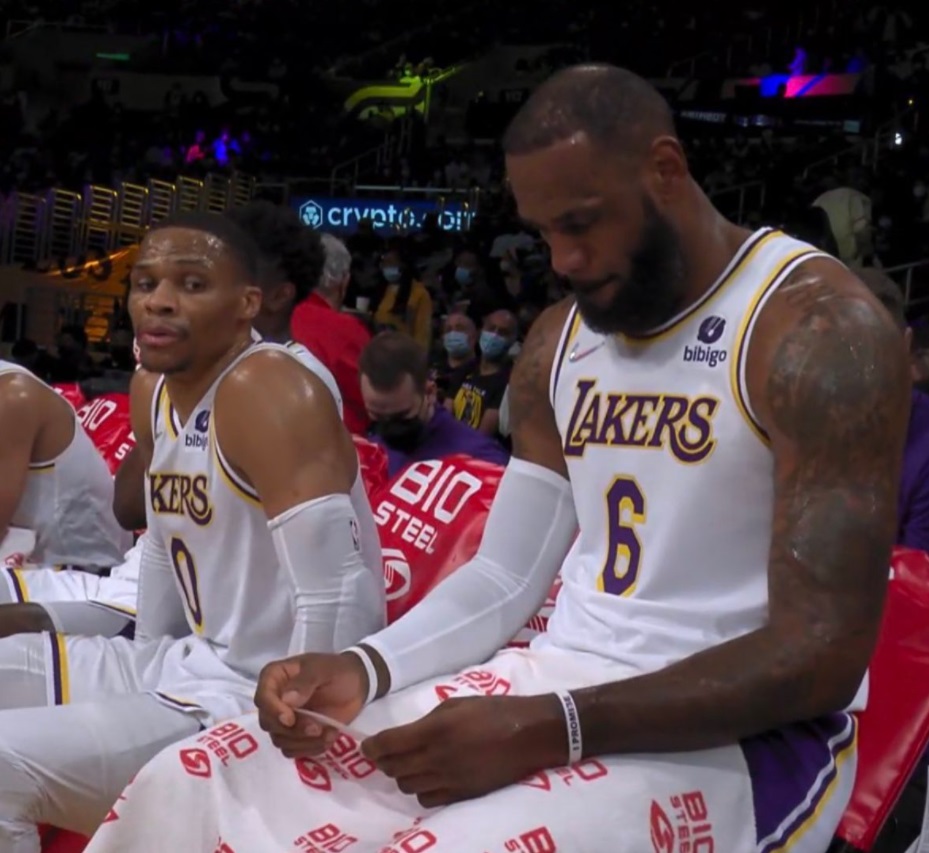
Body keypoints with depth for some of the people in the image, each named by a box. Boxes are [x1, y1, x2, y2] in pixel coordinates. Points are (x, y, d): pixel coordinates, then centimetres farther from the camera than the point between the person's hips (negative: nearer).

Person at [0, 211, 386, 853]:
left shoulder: (268, 391, -22)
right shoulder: (154, 392, 7)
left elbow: (336, 598, -28)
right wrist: (142, 671, 20)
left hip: (261, 701, -9)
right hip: (193, 662, 9)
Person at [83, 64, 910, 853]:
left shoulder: (819, 328, -13)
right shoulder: (558, 342, 9)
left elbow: (820, 655, -19)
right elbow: (504, 577, 13)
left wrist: (551, 733, -26)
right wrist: (365, 668, -7)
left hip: (746, 732, -6)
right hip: (560, 680, 6)